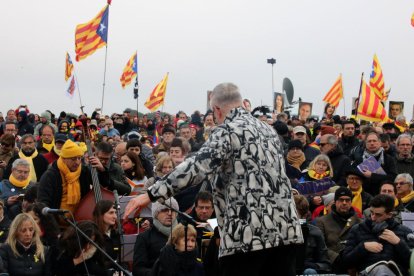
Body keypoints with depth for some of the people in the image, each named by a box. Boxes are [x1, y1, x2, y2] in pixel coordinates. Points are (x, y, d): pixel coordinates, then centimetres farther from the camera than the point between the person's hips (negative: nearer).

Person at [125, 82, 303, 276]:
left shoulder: (227, 130, -6)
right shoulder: (267, 129, 17)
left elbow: (197, 166, -19)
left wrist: (152, 194, -20)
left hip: (247, 232, -7)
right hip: (285, 227, 7)